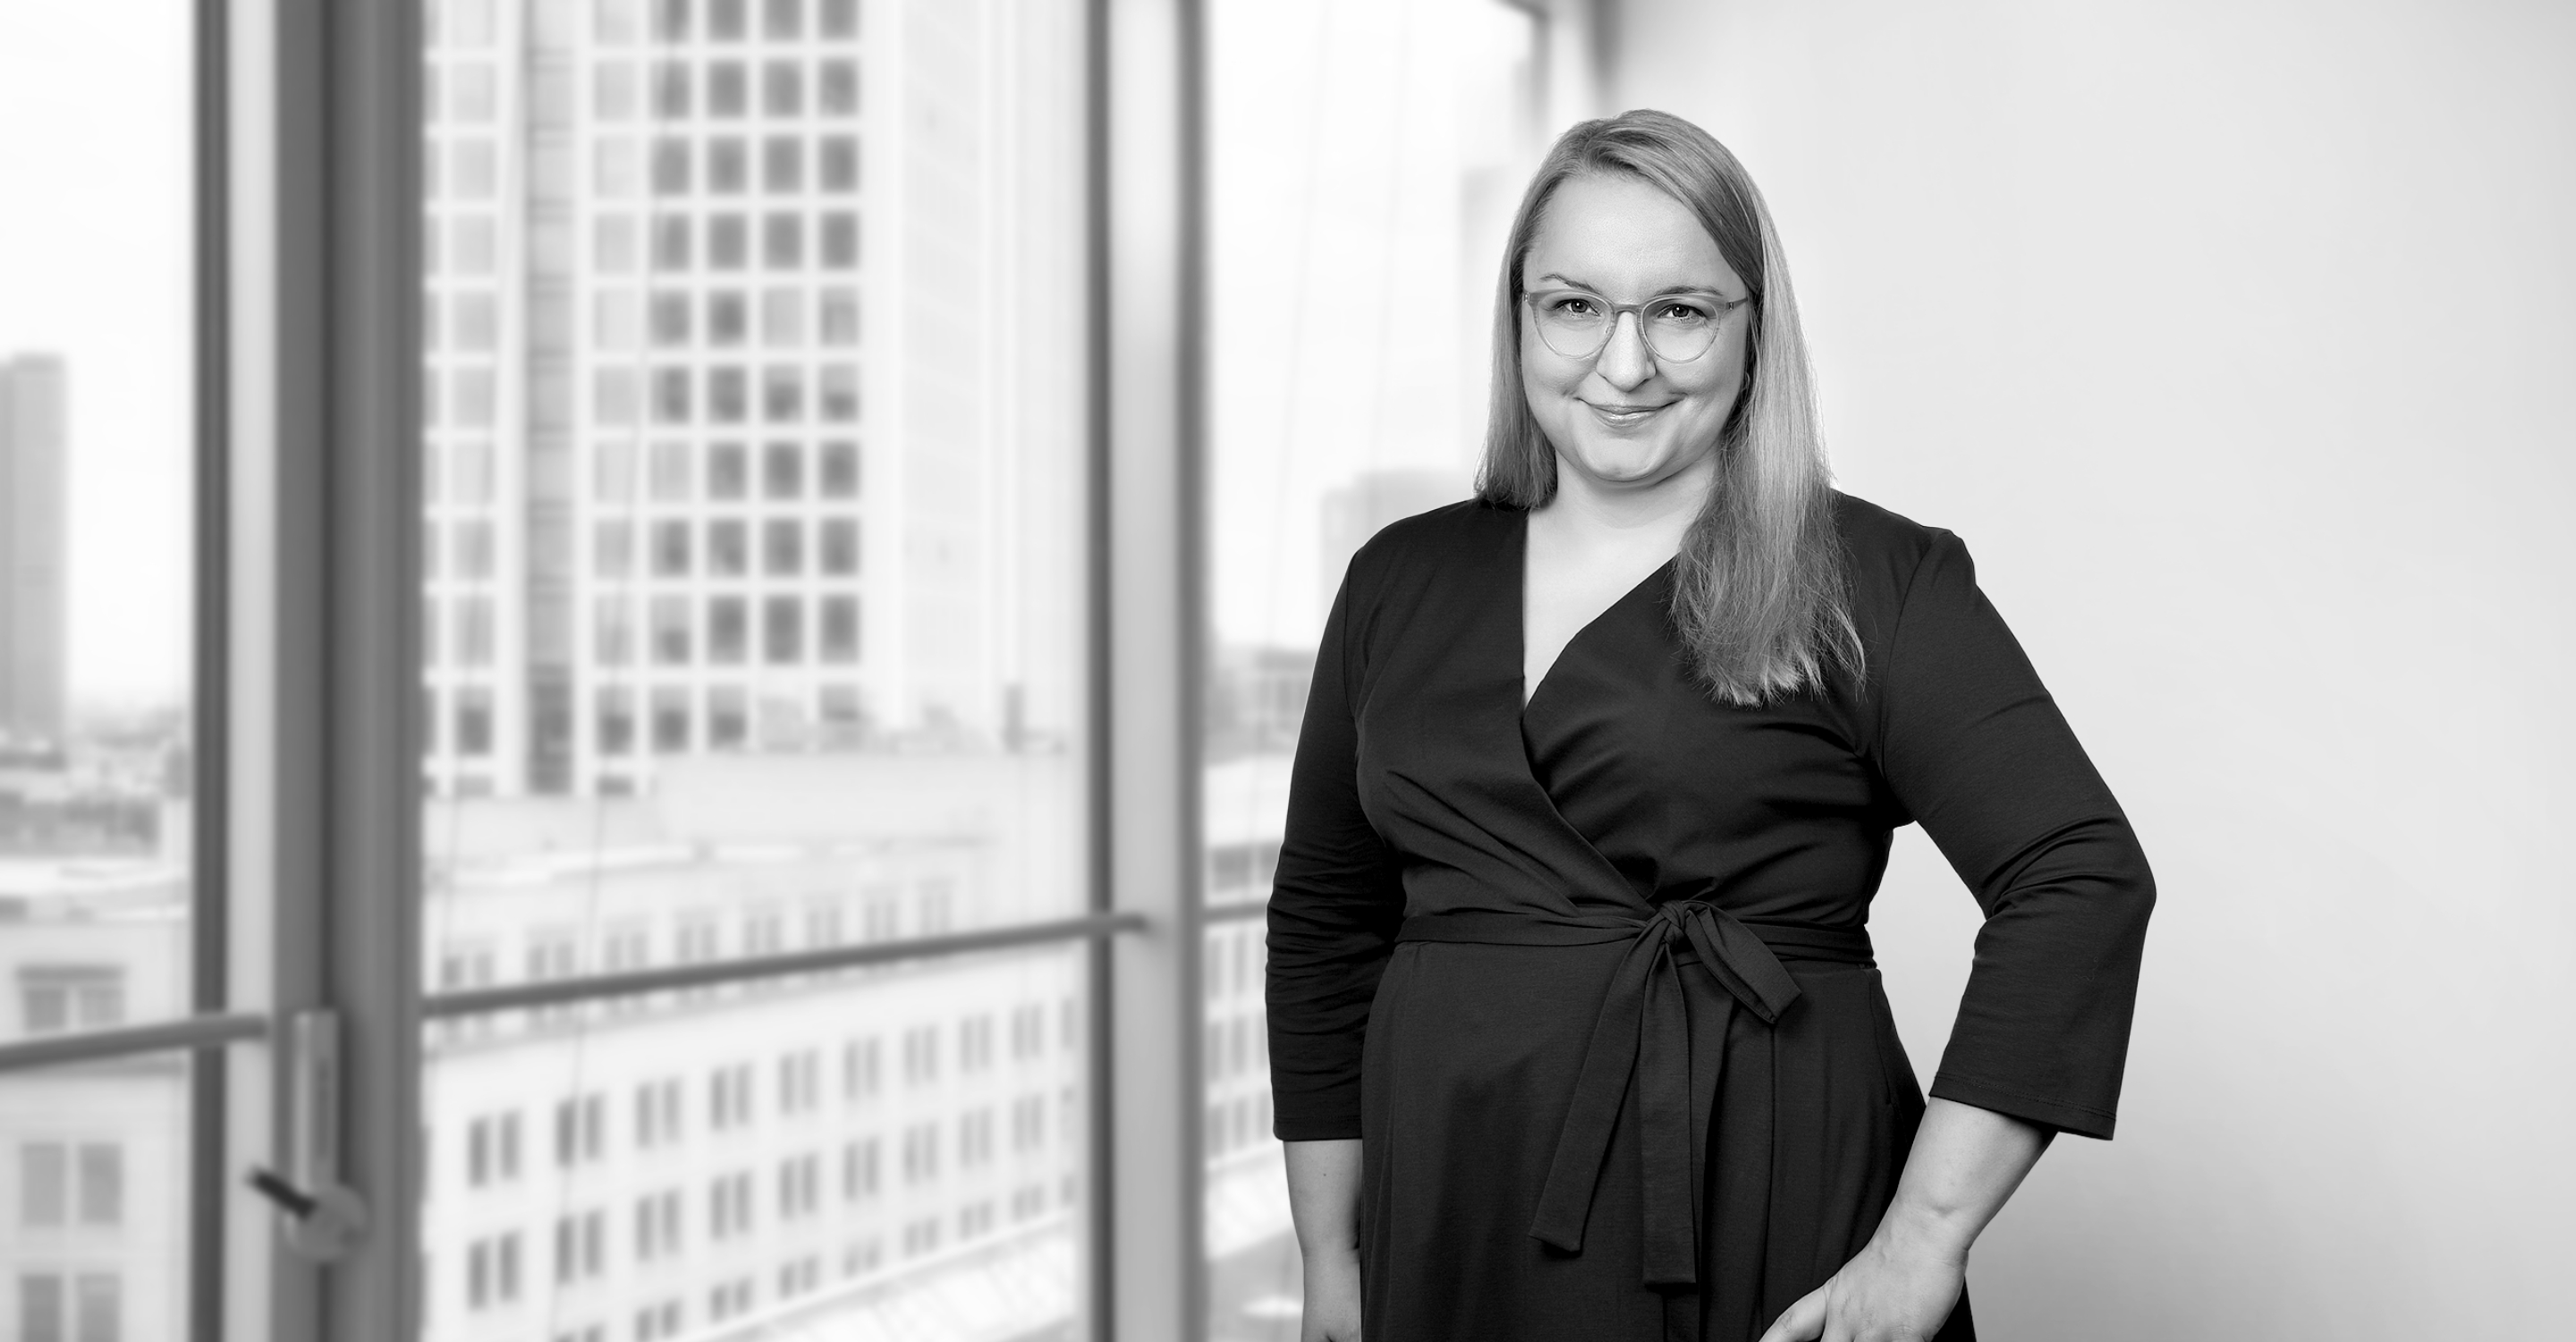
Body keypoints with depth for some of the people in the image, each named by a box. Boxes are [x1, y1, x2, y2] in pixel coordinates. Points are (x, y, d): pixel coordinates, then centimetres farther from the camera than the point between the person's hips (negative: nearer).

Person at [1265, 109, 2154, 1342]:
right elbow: (1324, 925, 14)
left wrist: (1924, 1238, -17)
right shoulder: (1400, 584, 9)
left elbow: (2082, 879, -12)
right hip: (1451, 1240, 4)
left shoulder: (1874, 583, -4)